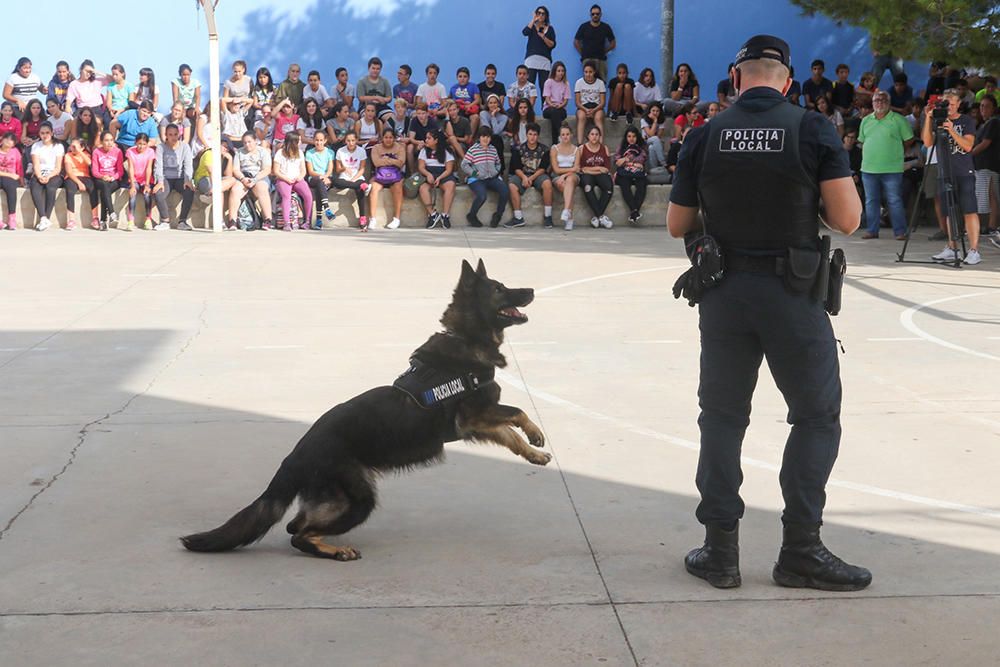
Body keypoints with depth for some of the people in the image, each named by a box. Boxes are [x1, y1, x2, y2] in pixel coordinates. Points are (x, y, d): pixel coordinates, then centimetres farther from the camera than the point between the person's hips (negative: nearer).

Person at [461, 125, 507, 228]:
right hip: (477, 180, -5)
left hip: (492, 178, 5)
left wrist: (497, 171, 11)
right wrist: (473, 172, -12)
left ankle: (498, 215, -3)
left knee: (504, 190, -23)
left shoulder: (493, 149, 16)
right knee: (482, 196, -33)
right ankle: (471, 216, -5)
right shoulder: (473, 149, 1)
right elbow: (464, 165, -1)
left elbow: (498, 163, 30)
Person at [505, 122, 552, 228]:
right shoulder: (519, 149, 3)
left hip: (538, 175, -1)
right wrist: (524, 177, -22)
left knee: (547, 183, -34)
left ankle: (547, 216, -25)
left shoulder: (544, 149, 2)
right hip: (522, 174, 1)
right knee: (512, 186, -30)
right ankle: (518, 218, -23)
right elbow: (516, 168, -1)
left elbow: (543, 168, -3)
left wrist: (531, 178, -18)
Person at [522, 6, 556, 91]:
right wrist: (533, 20, -4)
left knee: (544, 86, -6)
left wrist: (543, 37, -11)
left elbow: (552, 45, 4)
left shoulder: (550, 29, 12)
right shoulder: (531, 26, 13)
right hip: (531, 58, 0)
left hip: (545, 60, 0)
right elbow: (525, 32, -10)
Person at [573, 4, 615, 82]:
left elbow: (613, 43, 15)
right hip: (587, 58, -1)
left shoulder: (606, 27, 8)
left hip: (601, 59, 1)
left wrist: (604, 51, 7)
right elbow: (576, 42, 12)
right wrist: (582, 53, 4)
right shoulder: (584, 27, 6)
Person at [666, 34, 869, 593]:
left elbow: (677, 226, 4)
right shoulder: (813, 130, -8)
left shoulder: (704, 137, -1)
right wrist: (804, 199, 8)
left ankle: (721, 550, 16)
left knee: (723, 415, 13)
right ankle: (800, 551, 12)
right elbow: (847, 219, -11)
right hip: (793, 294, -2)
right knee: (817, 416, 11)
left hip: (724, 293, 3)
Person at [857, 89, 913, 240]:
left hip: (892, 169, -4)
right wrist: (870, 152, 10)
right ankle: (872, 230, 16)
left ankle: (900, 232, 0)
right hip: (869, 169, 5)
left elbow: (909, 140, 4)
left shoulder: (898, 120, -1)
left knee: (894, 201, -4)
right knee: (871, 201, 8)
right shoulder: (866, 120, 13)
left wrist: (894, 150, 5)